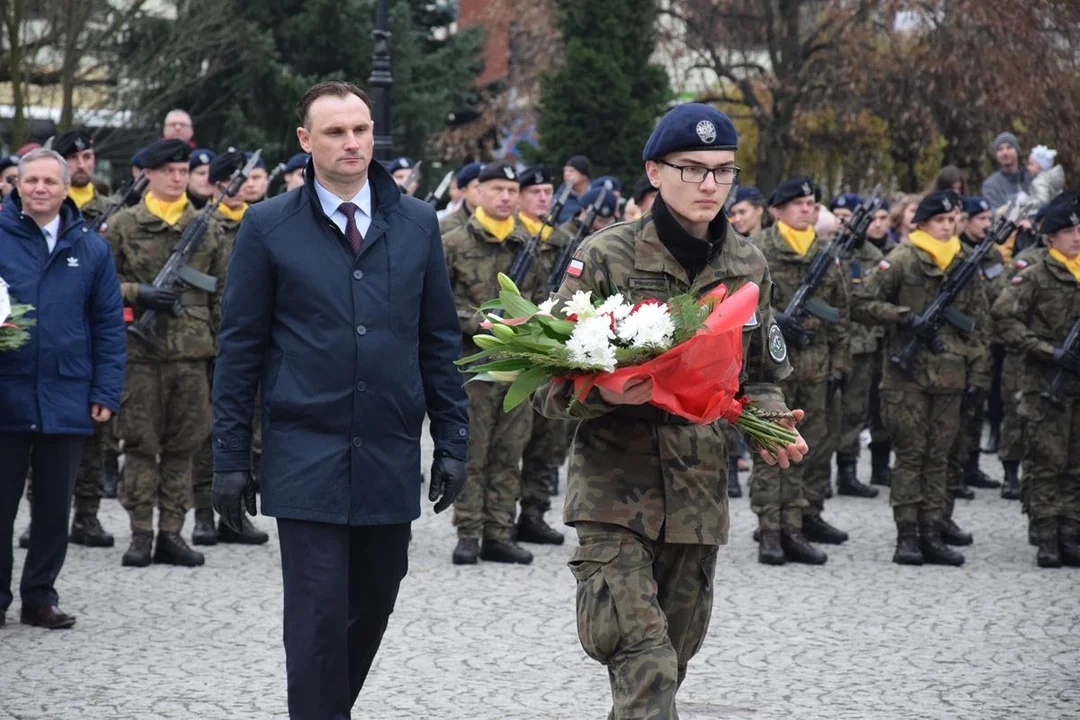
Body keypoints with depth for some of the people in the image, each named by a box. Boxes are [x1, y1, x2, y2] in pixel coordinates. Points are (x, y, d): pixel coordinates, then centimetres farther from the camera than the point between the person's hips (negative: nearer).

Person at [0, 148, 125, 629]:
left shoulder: (90, 248, 5)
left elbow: (109, 325, 6)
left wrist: (106, 392, -1)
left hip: (66, 403, 2)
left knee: (54, 507, 9)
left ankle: (40, 596, 20)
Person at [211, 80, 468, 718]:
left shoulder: (417, 223, 8)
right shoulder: (268, 227, 0)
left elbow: (440, 341, 11)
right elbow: (240, 349, 2)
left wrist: (453, 441, 6)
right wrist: (231, 457, -2)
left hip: (390, 454, 3)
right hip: (307, 456, -3)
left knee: (373, 605, 11)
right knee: (318, 613, -6)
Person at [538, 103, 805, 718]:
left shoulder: (748, 266, 9)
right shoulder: (605, 258, -5)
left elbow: (763, 375, 20)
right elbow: (551, 385, -4)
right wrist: (604, 392, -26)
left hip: (700, 499, 5)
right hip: (615, 493, -5)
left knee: (672, 661, 12)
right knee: (645, 668, -17)